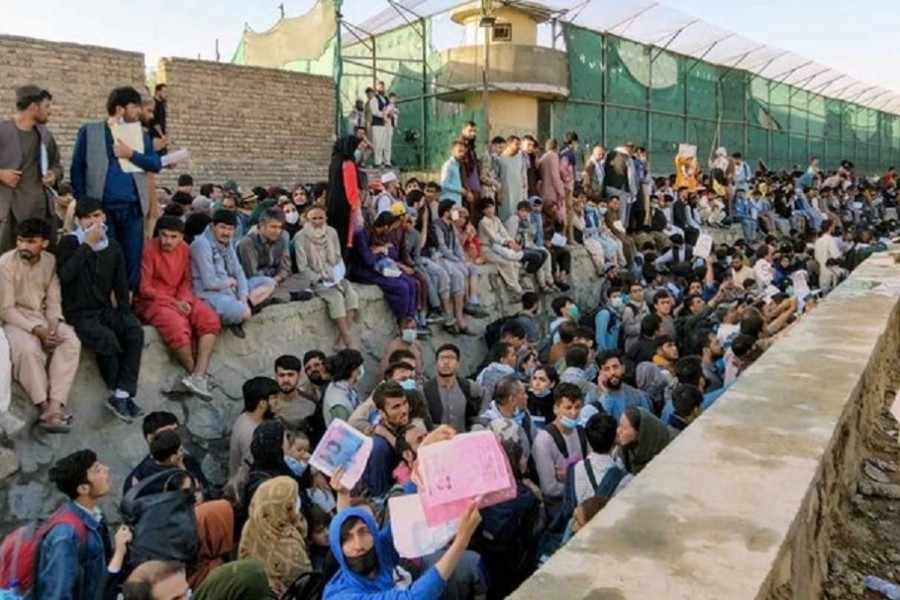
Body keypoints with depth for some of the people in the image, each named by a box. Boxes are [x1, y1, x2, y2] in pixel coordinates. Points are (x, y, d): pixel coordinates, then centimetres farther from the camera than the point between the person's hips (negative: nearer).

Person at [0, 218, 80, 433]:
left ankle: (55, 406, -32)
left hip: (44, 317, 4)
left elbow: (54, 300, 0)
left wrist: (54, 324, -19)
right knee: (28, 349, -34)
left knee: (71, 342, -25)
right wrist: (36, 329, -24)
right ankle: (45, 407, -23)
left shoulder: (51, 261, -3)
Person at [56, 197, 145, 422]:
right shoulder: (69, 242, -3)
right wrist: (87, 244, -20)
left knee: (135, 331, -24)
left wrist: (126, 314, 0)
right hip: (78, 313, -4)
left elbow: (121, 285, 12)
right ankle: (117, 393, -10)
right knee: (107, 338, -32)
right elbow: (65, 275, -22)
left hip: (105, 310, 4)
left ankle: (122, 395, -25)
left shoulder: (113, 247, 10)